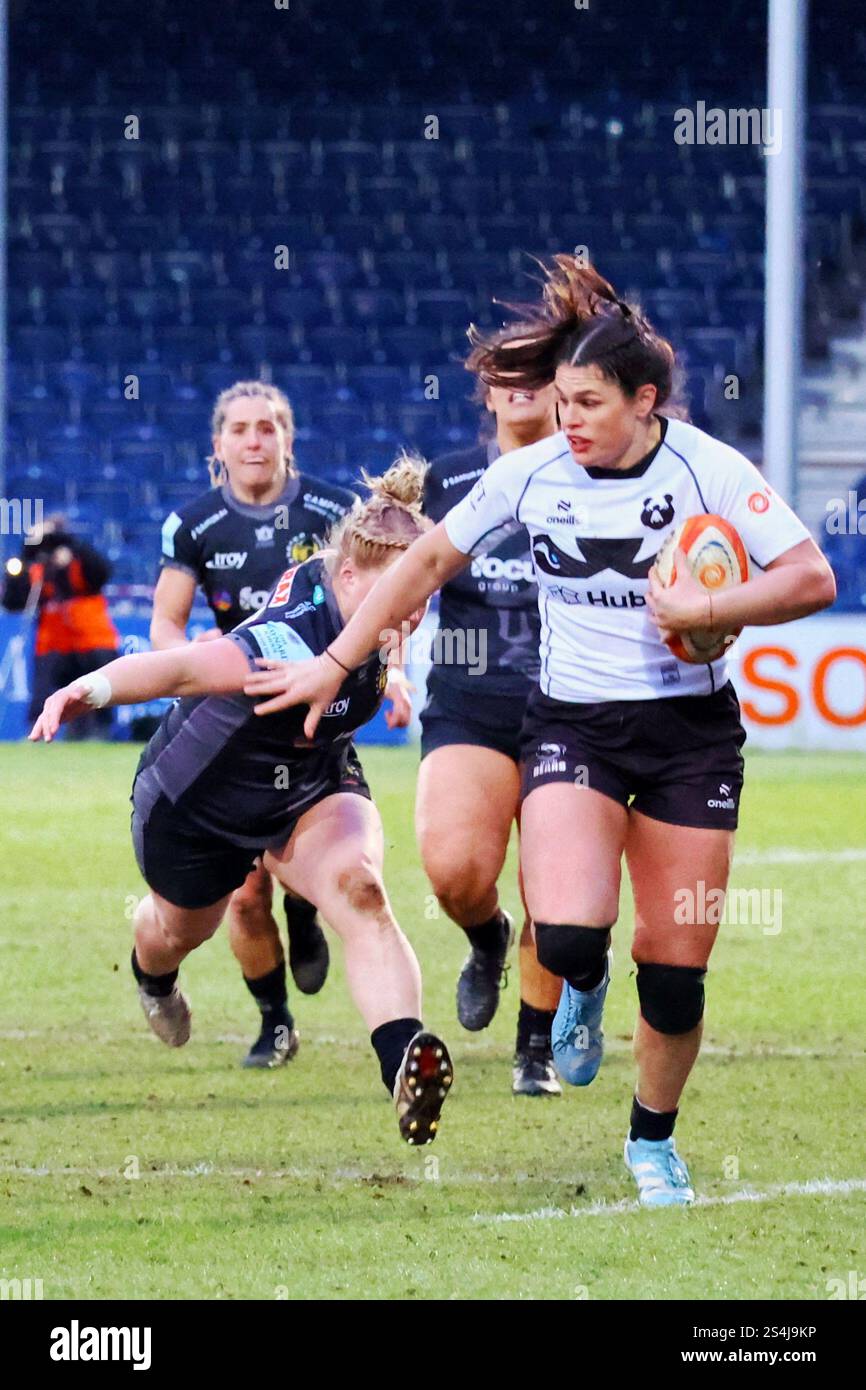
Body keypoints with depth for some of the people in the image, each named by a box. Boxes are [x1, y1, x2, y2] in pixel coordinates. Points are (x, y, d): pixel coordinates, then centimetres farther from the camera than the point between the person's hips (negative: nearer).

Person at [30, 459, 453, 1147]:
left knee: (357, 887, -29)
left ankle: (404, 1062, -43)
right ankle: (153, 976, 68)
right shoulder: (296, 644, -46)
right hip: (198, 802, -4)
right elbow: (179, 667, -63)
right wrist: (90, 692, -79)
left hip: (312, 788, 4)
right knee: (181, 929, 28)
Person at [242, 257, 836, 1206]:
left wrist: (705, 609, -23)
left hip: (689, 729, -1)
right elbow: (428, 561, 10)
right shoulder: (529, 475, -2)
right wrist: (336, 663, 11)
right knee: (568, 935, -23)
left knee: (676, 969, 0)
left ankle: (653, 1137, 26)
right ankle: (581, 990, 17)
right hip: (572, 725, 1)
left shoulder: (709, 470, -9)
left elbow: (812, 579, -10)